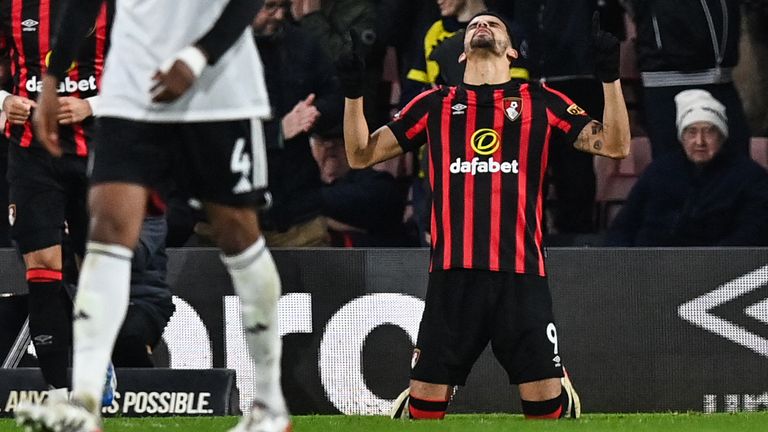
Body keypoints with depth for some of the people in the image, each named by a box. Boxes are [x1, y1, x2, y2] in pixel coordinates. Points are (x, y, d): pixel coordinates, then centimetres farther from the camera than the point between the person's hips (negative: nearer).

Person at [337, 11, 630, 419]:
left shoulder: (540, 103, 12)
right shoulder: (435, 105, 15)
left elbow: (615, 144, 7)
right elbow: (361, 154, 17)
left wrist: (609, 76, -4)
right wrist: (352, 93, 3)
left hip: (521, 274, -1)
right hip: (453, 274, 1)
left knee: (547, 402, -7)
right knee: (424, 402, -4)